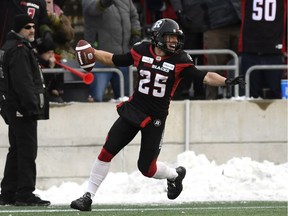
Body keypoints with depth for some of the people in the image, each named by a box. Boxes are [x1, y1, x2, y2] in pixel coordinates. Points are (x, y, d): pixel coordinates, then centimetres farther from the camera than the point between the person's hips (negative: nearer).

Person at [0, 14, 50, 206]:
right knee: (27, 151, -10)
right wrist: (32, 106, -24)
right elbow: (22, 82, -22)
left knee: (17, 151, 13)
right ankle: (25, 194, -11)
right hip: (23, 109, -11)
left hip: (18, 110, 11)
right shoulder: (18, 50, -13)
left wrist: (33, 105, 22)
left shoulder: (23, 48, 21)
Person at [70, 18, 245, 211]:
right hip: (133, 109, 3)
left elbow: (205, 77, -17)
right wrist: (91, 52, -1)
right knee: (107, 152, -4)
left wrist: (226, 81, -33)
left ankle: (175, 175, 31)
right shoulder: (141, 51, -1)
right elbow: (113, 60, 10)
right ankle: (88, 197, 5)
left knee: (147, 168, -1)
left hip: (155, 119, -3)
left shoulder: (180, 61, -10)